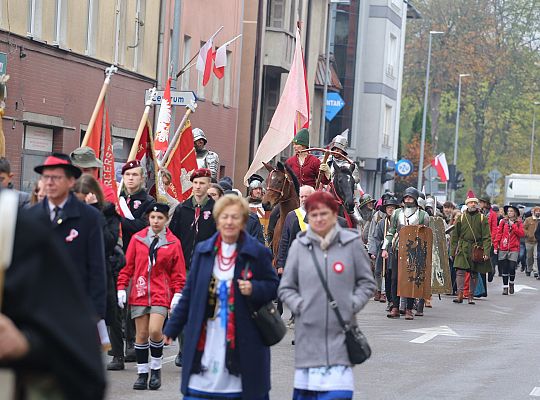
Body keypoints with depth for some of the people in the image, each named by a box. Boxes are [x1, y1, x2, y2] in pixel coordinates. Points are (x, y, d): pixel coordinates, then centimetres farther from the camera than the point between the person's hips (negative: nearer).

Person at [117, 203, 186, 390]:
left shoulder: (173, 243, 2)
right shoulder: (137, 238, 5)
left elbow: (178, 272, 6)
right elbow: (128, 265, 9)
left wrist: (177, 294, -3)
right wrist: (121, 287, 3)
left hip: (161, 294, -2)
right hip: (139, 293, 2)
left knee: (155, 331, -16)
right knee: (141, 334, 2)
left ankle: (156, 368, 5)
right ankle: (142, 373, 12)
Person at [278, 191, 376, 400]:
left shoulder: (351, 243, 1)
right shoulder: (299, 245, 3)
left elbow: (367, 282, 10)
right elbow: (285, 288, 10)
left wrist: (352, 305, -2)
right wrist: (300, 306, -4)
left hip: (340, 332, -1)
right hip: (308, 333, 1)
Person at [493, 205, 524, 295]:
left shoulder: (519, 223, 5)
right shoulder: (503, 222, 7)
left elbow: (522, 234, -8)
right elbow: (499, 234, 6)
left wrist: (513, 225, -10)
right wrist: (495, 246, 1)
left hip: (514, 249, -1)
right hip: (503, 249, 1)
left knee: (512, 268, -7)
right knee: (504, 269, 2)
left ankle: (511, 283, 19)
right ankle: (505, 287, 12)